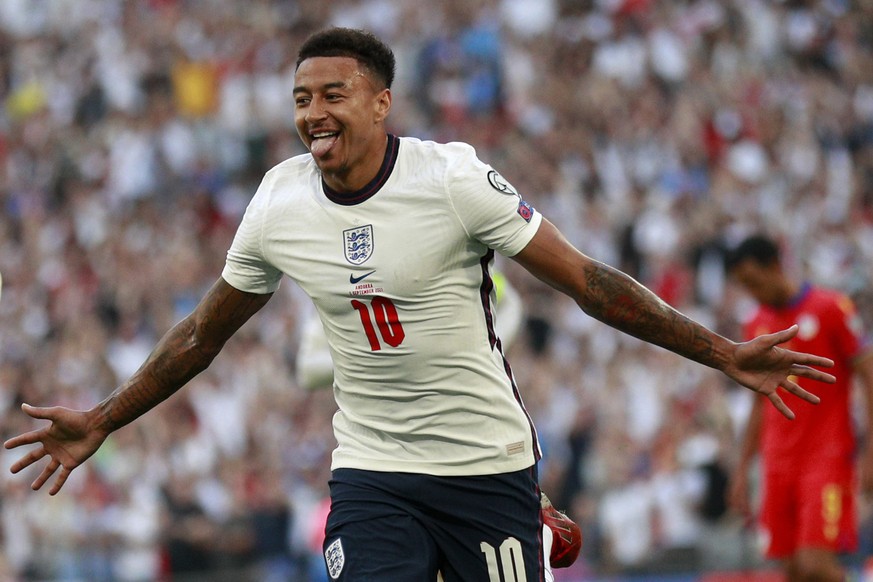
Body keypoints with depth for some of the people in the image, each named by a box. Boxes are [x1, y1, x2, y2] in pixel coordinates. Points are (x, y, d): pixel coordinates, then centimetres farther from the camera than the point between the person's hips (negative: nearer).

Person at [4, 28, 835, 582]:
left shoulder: (454, 178, -13)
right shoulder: (278, 202, -1)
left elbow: (586, 283, -9)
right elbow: (203, 334, 15)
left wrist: (722, 354, -12)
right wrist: (99, 424, 18)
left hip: (488, 464, -2)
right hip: (372, 472, 2)